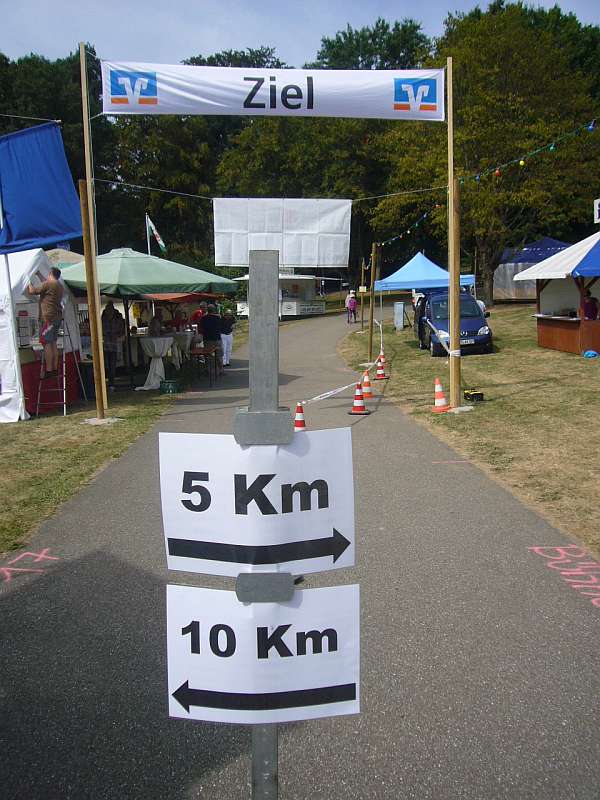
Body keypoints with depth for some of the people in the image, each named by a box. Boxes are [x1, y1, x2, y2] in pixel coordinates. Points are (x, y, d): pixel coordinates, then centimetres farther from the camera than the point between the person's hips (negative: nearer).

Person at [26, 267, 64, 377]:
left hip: (48, 318, -9)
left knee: (47, 343, -7)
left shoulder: (48, 284, -10)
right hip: (58, 317, 9)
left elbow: (32, 291, -6)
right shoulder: (60, 286, 16)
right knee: (53, 343, 13)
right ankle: (55, 368, 16)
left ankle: (49, 370, -7)